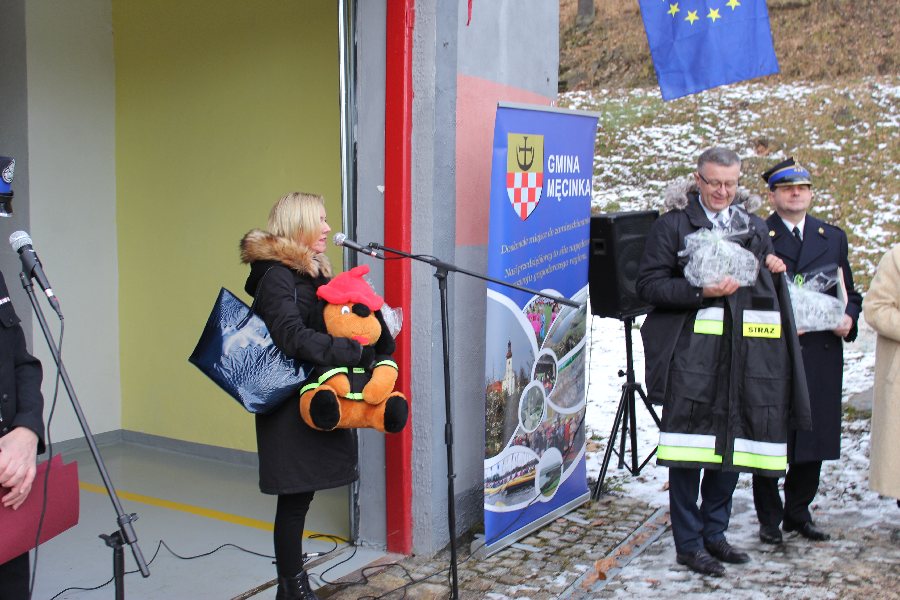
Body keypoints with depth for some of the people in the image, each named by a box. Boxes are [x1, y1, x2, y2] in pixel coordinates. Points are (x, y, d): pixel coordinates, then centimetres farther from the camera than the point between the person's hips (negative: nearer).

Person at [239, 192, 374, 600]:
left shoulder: (312, 273, 15)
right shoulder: (276, 276, -14)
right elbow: (294, 337, -24)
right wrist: (355, 352, -26)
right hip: (290, 403, -8)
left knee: (300, 494, 13)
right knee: (295, 497, -1)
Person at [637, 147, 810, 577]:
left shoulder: (754, 225, 16)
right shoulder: (673, 224, 0)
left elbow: (771, 285, 26)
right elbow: (648, 285, -6)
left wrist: (772, 268, 3)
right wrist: (701, 292, -17)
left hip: (745, 355, 5)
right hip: (691, 352, -5)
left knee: (731, 444, 10)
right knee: (692, 445, -3)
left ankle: (714, 533, 25)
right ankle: (688, 543, 8)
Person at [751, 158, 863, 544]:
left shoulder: (834, 238, 14)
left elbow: (849, 292, 17)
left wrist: (849, 318, -3)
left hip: (820, 356, 4)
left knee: (815, 438, 10)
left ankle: (798, 512, 27)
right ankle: (769, 518, 17)